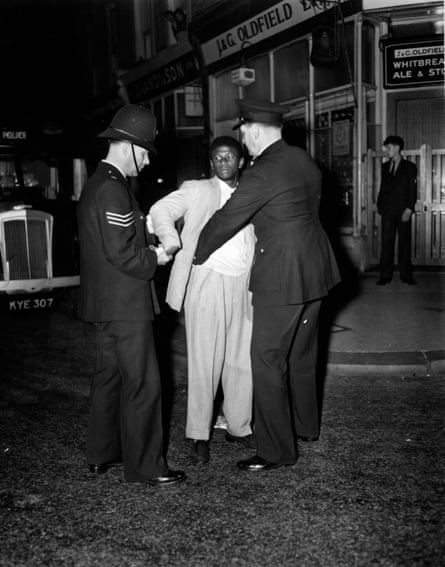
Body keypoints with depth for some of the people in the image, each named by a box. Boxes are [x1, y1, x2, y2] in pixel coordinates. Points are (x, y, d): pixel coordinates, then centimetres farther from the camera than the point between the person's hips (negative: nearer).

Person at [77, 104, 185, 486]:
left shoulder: (97, 184, 15)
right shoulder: (112, 189, -17)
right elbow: (121, 254, -23)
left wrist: (147, 247, 10)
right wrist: (154, 258, -7)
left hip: (106, 301, 11)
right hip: (124, 302, -11)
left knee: (109, 377, 17)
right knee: (142, 383, -3)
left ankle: (102, 454, 28)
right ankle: (144, 465, 6)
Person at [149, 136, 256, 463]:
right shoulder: (197, 191, 5)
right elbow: (161, 211, -2)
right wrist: (170, 240, -21)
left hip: (242, 288, 4)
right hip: (207, 283, -4)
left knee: (242, 361, 9)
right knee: (205, 362, -3)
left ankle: (239, 427, 25)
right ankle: (199, 435, 9)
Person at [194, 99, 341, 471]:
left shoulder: (262, 174, -18)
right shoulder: (305, 161, 7)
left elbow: (225, 221, -12)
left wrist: (198, 255, 3)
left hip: (282, 278, -9)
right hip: (315, 270, 9)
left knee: (268, 363, 0)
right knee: (301, 354, 23)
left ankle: (276, 451, 8)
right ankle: (305, 424, 40)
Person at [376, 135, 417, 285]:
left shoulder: (409, 167, 3)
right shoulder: (385, 167, 15)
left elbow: (413, 189, -2)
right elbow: (382, 187, 15)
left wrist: (409, 209, -11)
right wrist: (380, 205, 4)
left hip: (403, 210, -3)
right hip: (387, 211, 3)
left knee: (404, 242, 2)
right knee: (386, 242, 0)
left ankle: (406, 275, 7)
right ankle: (385, 275, 3)